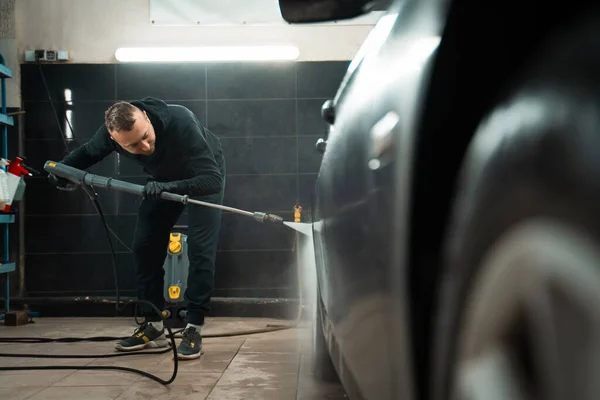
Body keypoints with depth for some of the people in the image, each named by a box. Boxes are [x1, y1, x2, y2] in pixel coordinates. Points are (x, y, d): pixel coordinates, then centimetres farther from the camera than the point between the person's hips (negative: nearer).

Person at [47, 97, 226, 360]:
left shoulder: (181, 123, -42)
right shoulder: (111, 132, -27)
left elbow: (212, 179, -42)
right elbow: (88, 152, -3)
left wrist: (169, 187, -57)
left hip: (203, 177, -5)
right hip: (163, 179, 5)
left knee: (200, 249, -16)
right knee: (144, 247, -2)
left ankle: (194, 329, -6)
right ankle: (153, 327, 9)